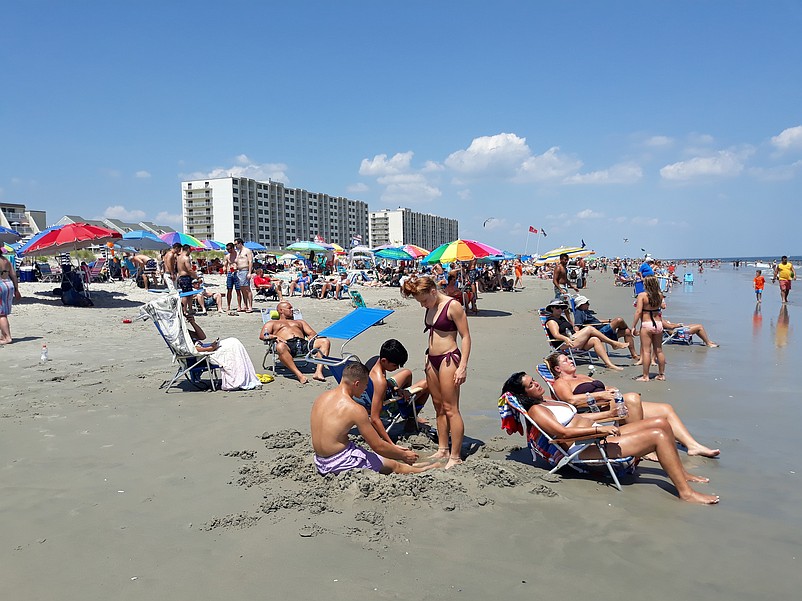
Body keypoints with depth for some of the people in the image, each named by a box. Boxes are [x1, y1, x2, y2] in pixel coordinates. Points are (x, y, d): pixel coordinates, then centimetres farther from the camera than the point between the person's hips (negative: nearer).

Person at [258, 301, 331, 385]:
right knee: (280, 347, -42)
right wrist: (275, 337, -8)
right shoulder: (272, 323, 30)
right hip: (288, 345, -4)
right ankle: (299, 375, -48)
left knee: (325, 341, -21)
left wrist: (309, 338, 0)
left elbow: (313, 333, 26)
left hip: (303, 343, 4)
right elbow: (262, 336, 13)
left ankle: (318, 372, -36)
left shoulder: (299, 322, 39)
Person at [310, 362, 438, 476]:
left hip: (320, 463, 8)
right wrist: (404, 455, 6)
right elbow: (378, 446, -13)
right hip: (339, 464, -8)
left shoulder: (321, 398, 4)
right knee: (394, 465, 11)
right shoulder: (354, 408, -19)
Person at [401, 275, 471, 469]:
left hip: (448, 359, -8)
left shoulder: (453, 306, -13)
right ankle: (442, 450, 23)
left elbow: (465, 336, -13)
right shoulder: (430, 308, 11)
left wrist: (463, 366, -18)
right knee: (439, 407, 13)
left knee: (450, 409, -5)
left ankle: (455, 457, 1)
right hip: (432, 359, 8)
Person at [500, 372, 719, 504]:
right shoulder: (535, 410, -11)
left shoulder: (547, 402, 19)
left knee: (661, 422, 6)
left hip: (599, 435, 10)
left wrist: (609, 414, 25)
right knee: (658, 435, -18)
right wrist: (599, 429, -26)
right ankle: (686, 492, -13)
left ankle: (681, 472, 18)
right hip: (588, 447, -10)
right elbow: (563, 432, -22)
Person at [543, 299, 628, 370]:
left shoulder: (562, 318, 28)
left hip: (575, 341, 8)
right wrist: (566, 338, -32)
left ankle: (609, 364, -24)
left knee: (595, 340, -16)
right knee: (589, 328, -16)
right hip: (565, 345, -8)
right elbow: (556, 335, -17)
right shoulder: (551, 321, 0)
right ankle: (614, 343, -7)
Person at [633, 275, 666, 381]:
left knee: (646, 351, -1)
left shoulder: (642, 295, -10)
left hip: (646, 324, -5)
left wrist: (634, 326, -11)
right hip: (658, 324, 5)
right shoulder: (660, 295, 3)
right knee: (659, 350, 14)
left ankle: (645, 376, 1)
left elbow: (638, 312, -15)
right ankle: (661, 374, 23)